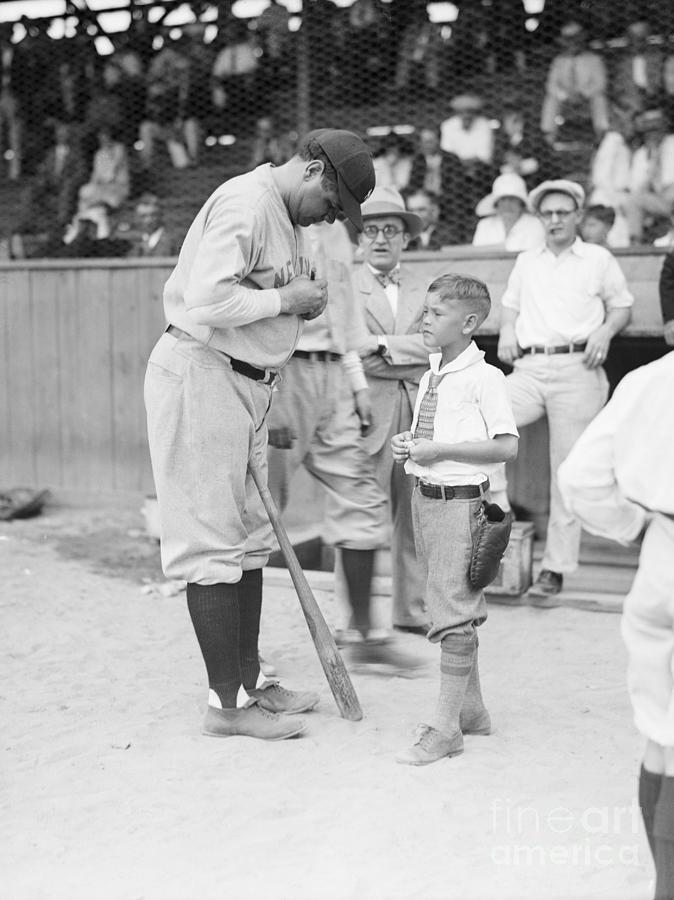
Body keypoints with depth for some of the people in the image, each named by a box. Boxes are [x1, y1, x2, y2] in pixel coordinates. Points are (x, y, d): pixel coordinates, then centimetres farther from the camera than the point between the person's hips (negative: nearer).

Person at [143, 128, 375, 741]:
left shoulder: (288, 217, 16)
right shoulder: (245, 204, -16)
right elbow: (208, 300, -27)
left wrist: (307, 303, 0)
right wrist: (286, 299, -17)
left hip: (246, 383, 11)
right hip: (199, 375, -10)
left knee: (249, 536, 14)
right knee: (214, 542, -7)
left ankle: (250, 681, 24)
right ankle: (226, 705, 0)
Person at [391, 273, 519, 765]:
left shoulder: (483, 377, -13)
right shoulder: (431, 376, 12)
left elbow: (507, 446, -18)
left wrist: (441, 450, -19)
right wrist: (408, 444, 4)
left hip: (460, 501, -9)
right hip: (425, 497, 9)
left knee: (453, 613, -6)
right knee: (458, 609, 17)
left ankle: (446, 728, 1)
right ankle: (472, 710, 30)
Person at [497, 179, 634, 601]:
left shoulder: (599, 259, 10)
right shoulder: (527, 261, 20)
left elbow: (622, 307, 12)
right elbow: (511, 304, 28)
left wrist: (604, 332, -8)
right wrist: (507, 332, 7)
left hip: (577, 369, -3)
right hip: (529, 368, 3)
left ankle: (555, 570, 2)